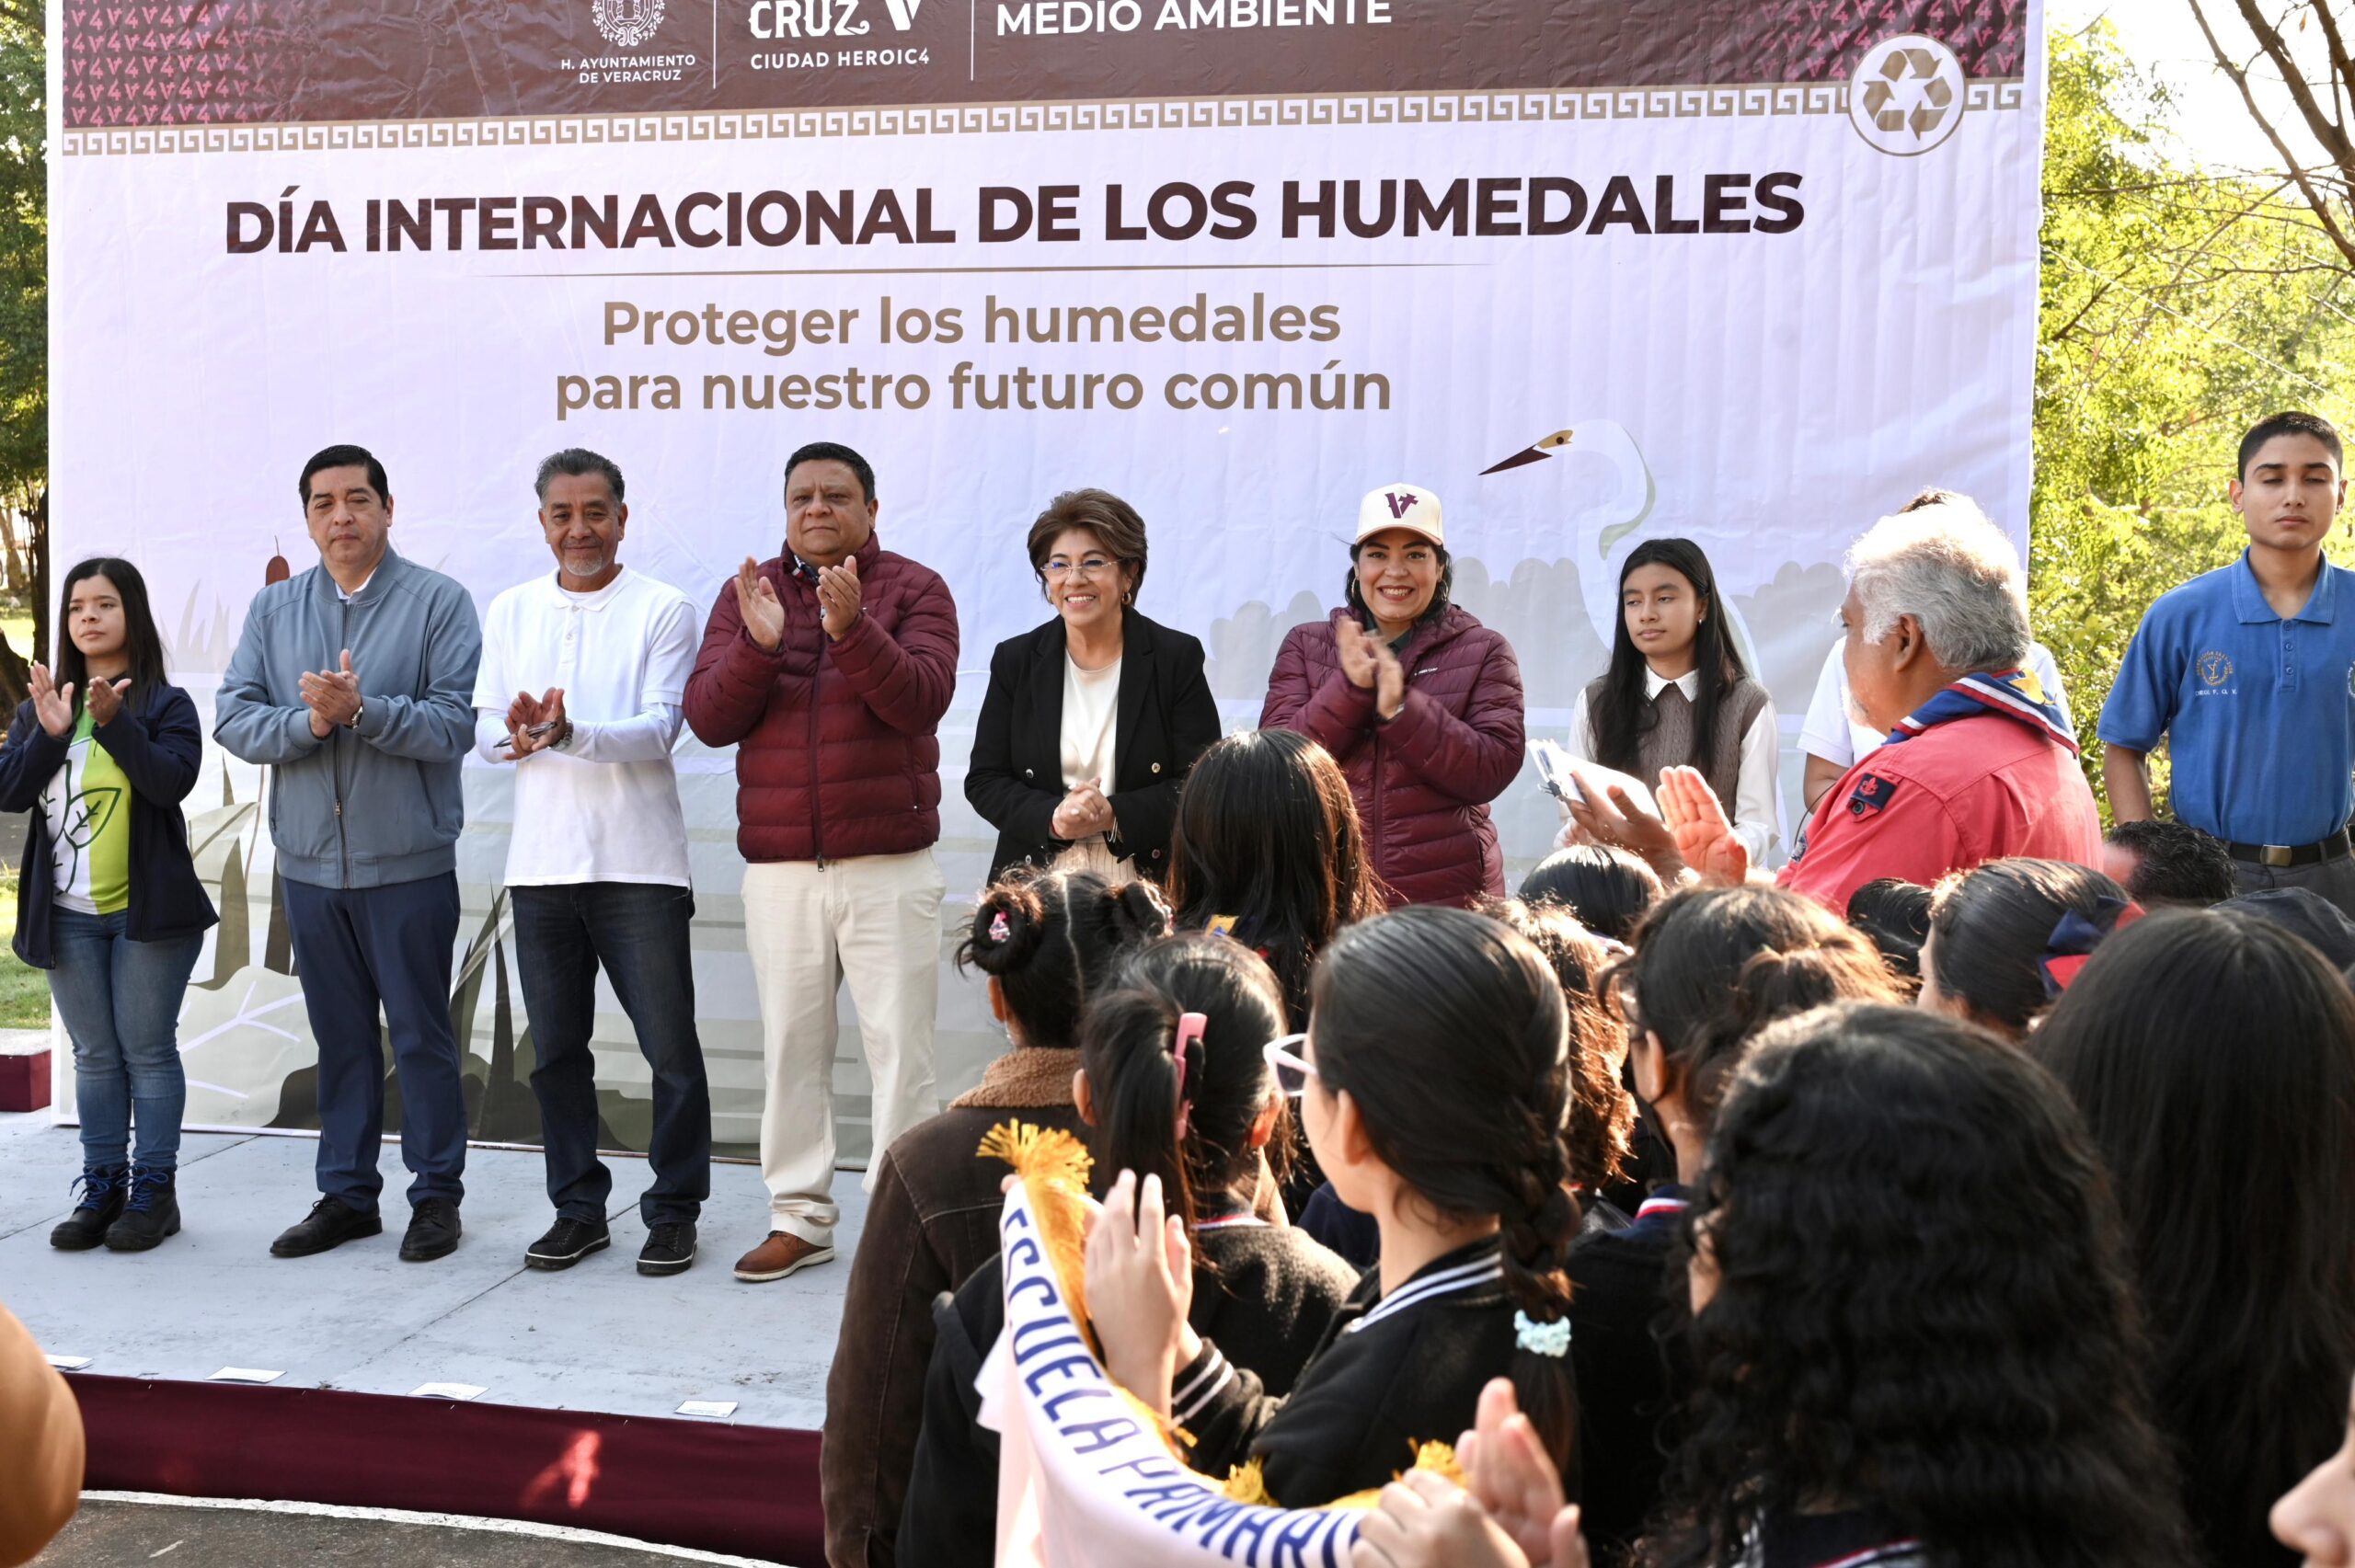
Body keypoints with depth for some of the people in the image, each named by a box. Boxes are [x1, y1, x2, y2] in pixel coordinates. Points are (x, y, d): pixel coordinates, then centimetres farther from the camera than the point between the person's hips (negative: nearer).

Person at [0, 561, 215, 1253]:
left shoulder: (165, 704, -2)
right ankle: (102, 1188, 17)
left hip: (148, 910, -4)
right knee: (94, 1055, 10)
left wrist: (115, 723, -26)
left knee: (148, 1050, 2)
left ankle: (154, 1190, 9)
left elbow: (172, 781, -17)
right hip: (66, 914, 4)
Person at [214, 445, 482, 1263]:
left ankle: (436, 1195, 16)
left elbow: (456, 724, -13)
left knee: (420, 1033, 4)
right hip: (309, 861, 4)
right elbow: (233, 717, 1)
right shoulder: (273, 608, 9)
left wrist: (362, 710, -23)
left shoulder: (439, 602, -4)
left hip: (408, 863, -4)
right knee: (340, 1035, 13)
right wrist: (308, 721, -16)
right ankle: (345, 1193, 24)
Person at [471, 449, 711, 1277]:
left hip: (640, 863, -4)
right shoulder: (510, 611, 11)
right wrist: (515, 729, -17)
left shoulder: (663, 609, -2)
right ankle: (579, 1208, 25)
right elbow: (484, 729, 7)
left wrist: (568, 732, -27)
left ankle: (673, 1210, 13)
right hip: (541, 863, 4)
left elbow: (659, 728, -11)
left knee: (670, 1048, -1)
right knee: (556, 1051, 12)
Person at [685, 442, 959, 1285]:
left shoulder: (913, 589, 0)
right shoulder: (746, 594, 8)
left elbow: (922, 701, -14)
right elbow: (708, 719, -1)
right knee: (791, 1047, 9)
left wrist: (852, 630, -27)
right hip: (778, 866, 3)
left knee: (899, 1048, 0)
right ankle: (800, 1216, 19)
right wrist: (758, 644, -18)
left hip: (889, 864, -3)